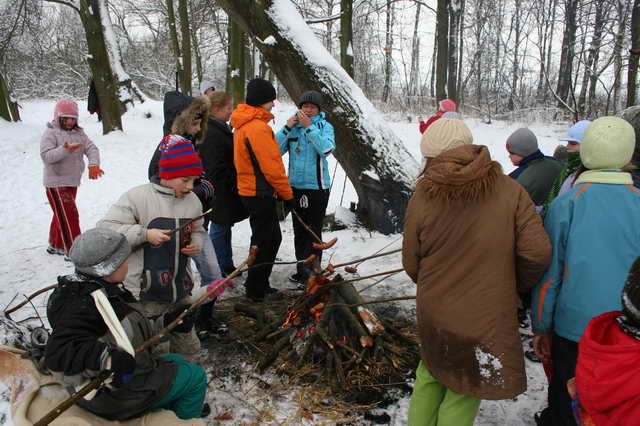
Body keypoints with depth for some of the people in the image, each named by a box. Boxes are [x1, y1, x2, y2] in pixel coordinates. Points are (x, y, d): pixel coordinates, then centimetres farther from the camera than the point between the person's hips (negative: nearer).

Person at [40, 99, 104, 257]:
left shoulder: (79, 133, 7)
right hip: (56, 183, -7)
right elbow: (46, 156, -22)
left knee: (62, 214, 19)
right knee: (69, 215, -10)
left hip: (72, 182, 7)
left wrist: (93, 164, -23)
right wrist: (64, 150, -38)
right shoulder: (50, 133, -11)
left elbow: (91, 148, -4)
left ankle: (56, 245, 36)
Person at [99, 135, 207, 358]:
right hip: (145, 296, -5)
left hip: (180, 292, 5)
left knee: (189, 349, 18)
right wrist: (145, 234, -22)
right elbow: (105, 229, -13)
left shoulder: (192, 200, 4)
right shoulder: (138, 197, -13)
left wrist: (196, 244, -3)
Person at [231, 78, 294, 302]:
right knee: (266, 241, 1)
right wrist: (287, 193, -11)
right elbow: (271, 167, -21)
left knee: (271, 238, 18)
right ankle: (257, 290, 13)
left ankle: (256, 284, 28)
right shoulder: (258, 127, -19)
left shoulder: (243, 125, 14)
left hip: (249, 189, 10)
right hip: (260, 193, -10)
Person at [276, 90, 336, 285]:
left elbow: (326, 149, -22)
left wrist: (309, 127, -22)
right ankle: (302, 270, 29)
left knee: (313, 232, 0)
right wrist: (287, 128, -12)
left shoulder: (325, 126, -4)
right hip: (295, 186, 5)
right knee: (299, 231, 15)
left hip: (317, 187, -4)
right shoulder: (293, 125, 5)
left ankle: (312, 271, 10)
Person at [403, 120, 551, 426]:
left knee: (431, 377, 25)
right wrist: (518, 285, 8)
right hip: (487, 319, -1)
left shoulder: (421, 199, -11)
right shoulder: (510, 191, -13)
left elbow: (411, 265, -3)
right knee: (465, 390, 17)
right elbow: (537, 253, -13)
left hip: (434, 316, 2)